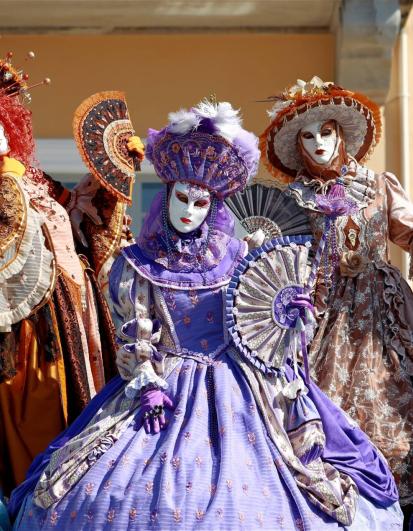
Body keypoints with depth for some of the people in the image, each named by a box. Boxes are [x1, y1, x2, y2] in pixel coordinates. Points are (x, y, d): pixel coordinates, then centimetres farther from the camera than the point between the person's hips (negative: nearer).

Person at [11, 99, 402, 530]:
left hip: (234, 387, 1)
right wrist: (147, 385, -10)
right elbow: (134, 335, -1)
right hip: (164, 382, 0)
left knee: (240, 495, -8)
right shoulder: (139, 265, 2)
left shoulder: (235, 257, 5)